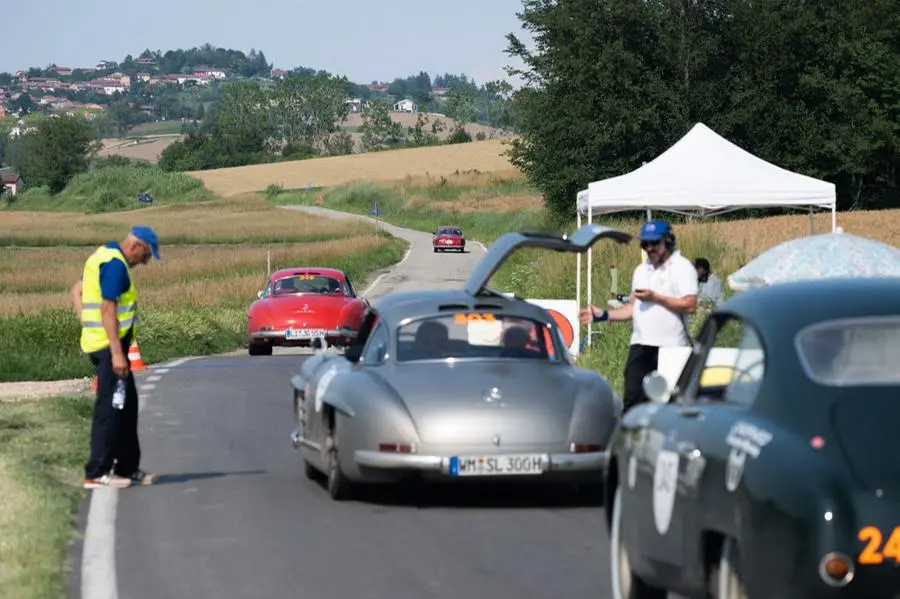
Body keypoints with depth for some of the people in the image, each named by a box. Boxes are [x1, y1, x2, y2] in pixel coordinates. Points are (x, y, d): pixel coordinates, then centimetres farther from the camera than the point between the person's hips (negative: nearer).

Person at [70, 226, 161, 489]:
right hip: (109, 343, -10)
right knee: (109, 408, -6)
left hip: (95, 339, 10)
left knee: (127, 405, 15)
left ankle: (128, 467, 21)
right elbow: (107, 308, -22)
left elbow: (76, 291, 23)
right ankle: (97, 473, -4)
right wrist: (117, 353, -23)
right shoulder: (115, 264, -16)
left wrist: (87, 323, 13)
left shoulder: (102, 257, 16)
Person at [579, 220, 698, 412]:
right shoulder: (641, 270, 19)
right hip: (641, 345, 7)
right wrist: (604, 315, 10)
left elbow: (690, 305, -15)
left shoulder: (682, 267, -5)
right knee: (633, 399, 2)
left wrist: (655, 297, -16)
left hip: (670, 346, -7)